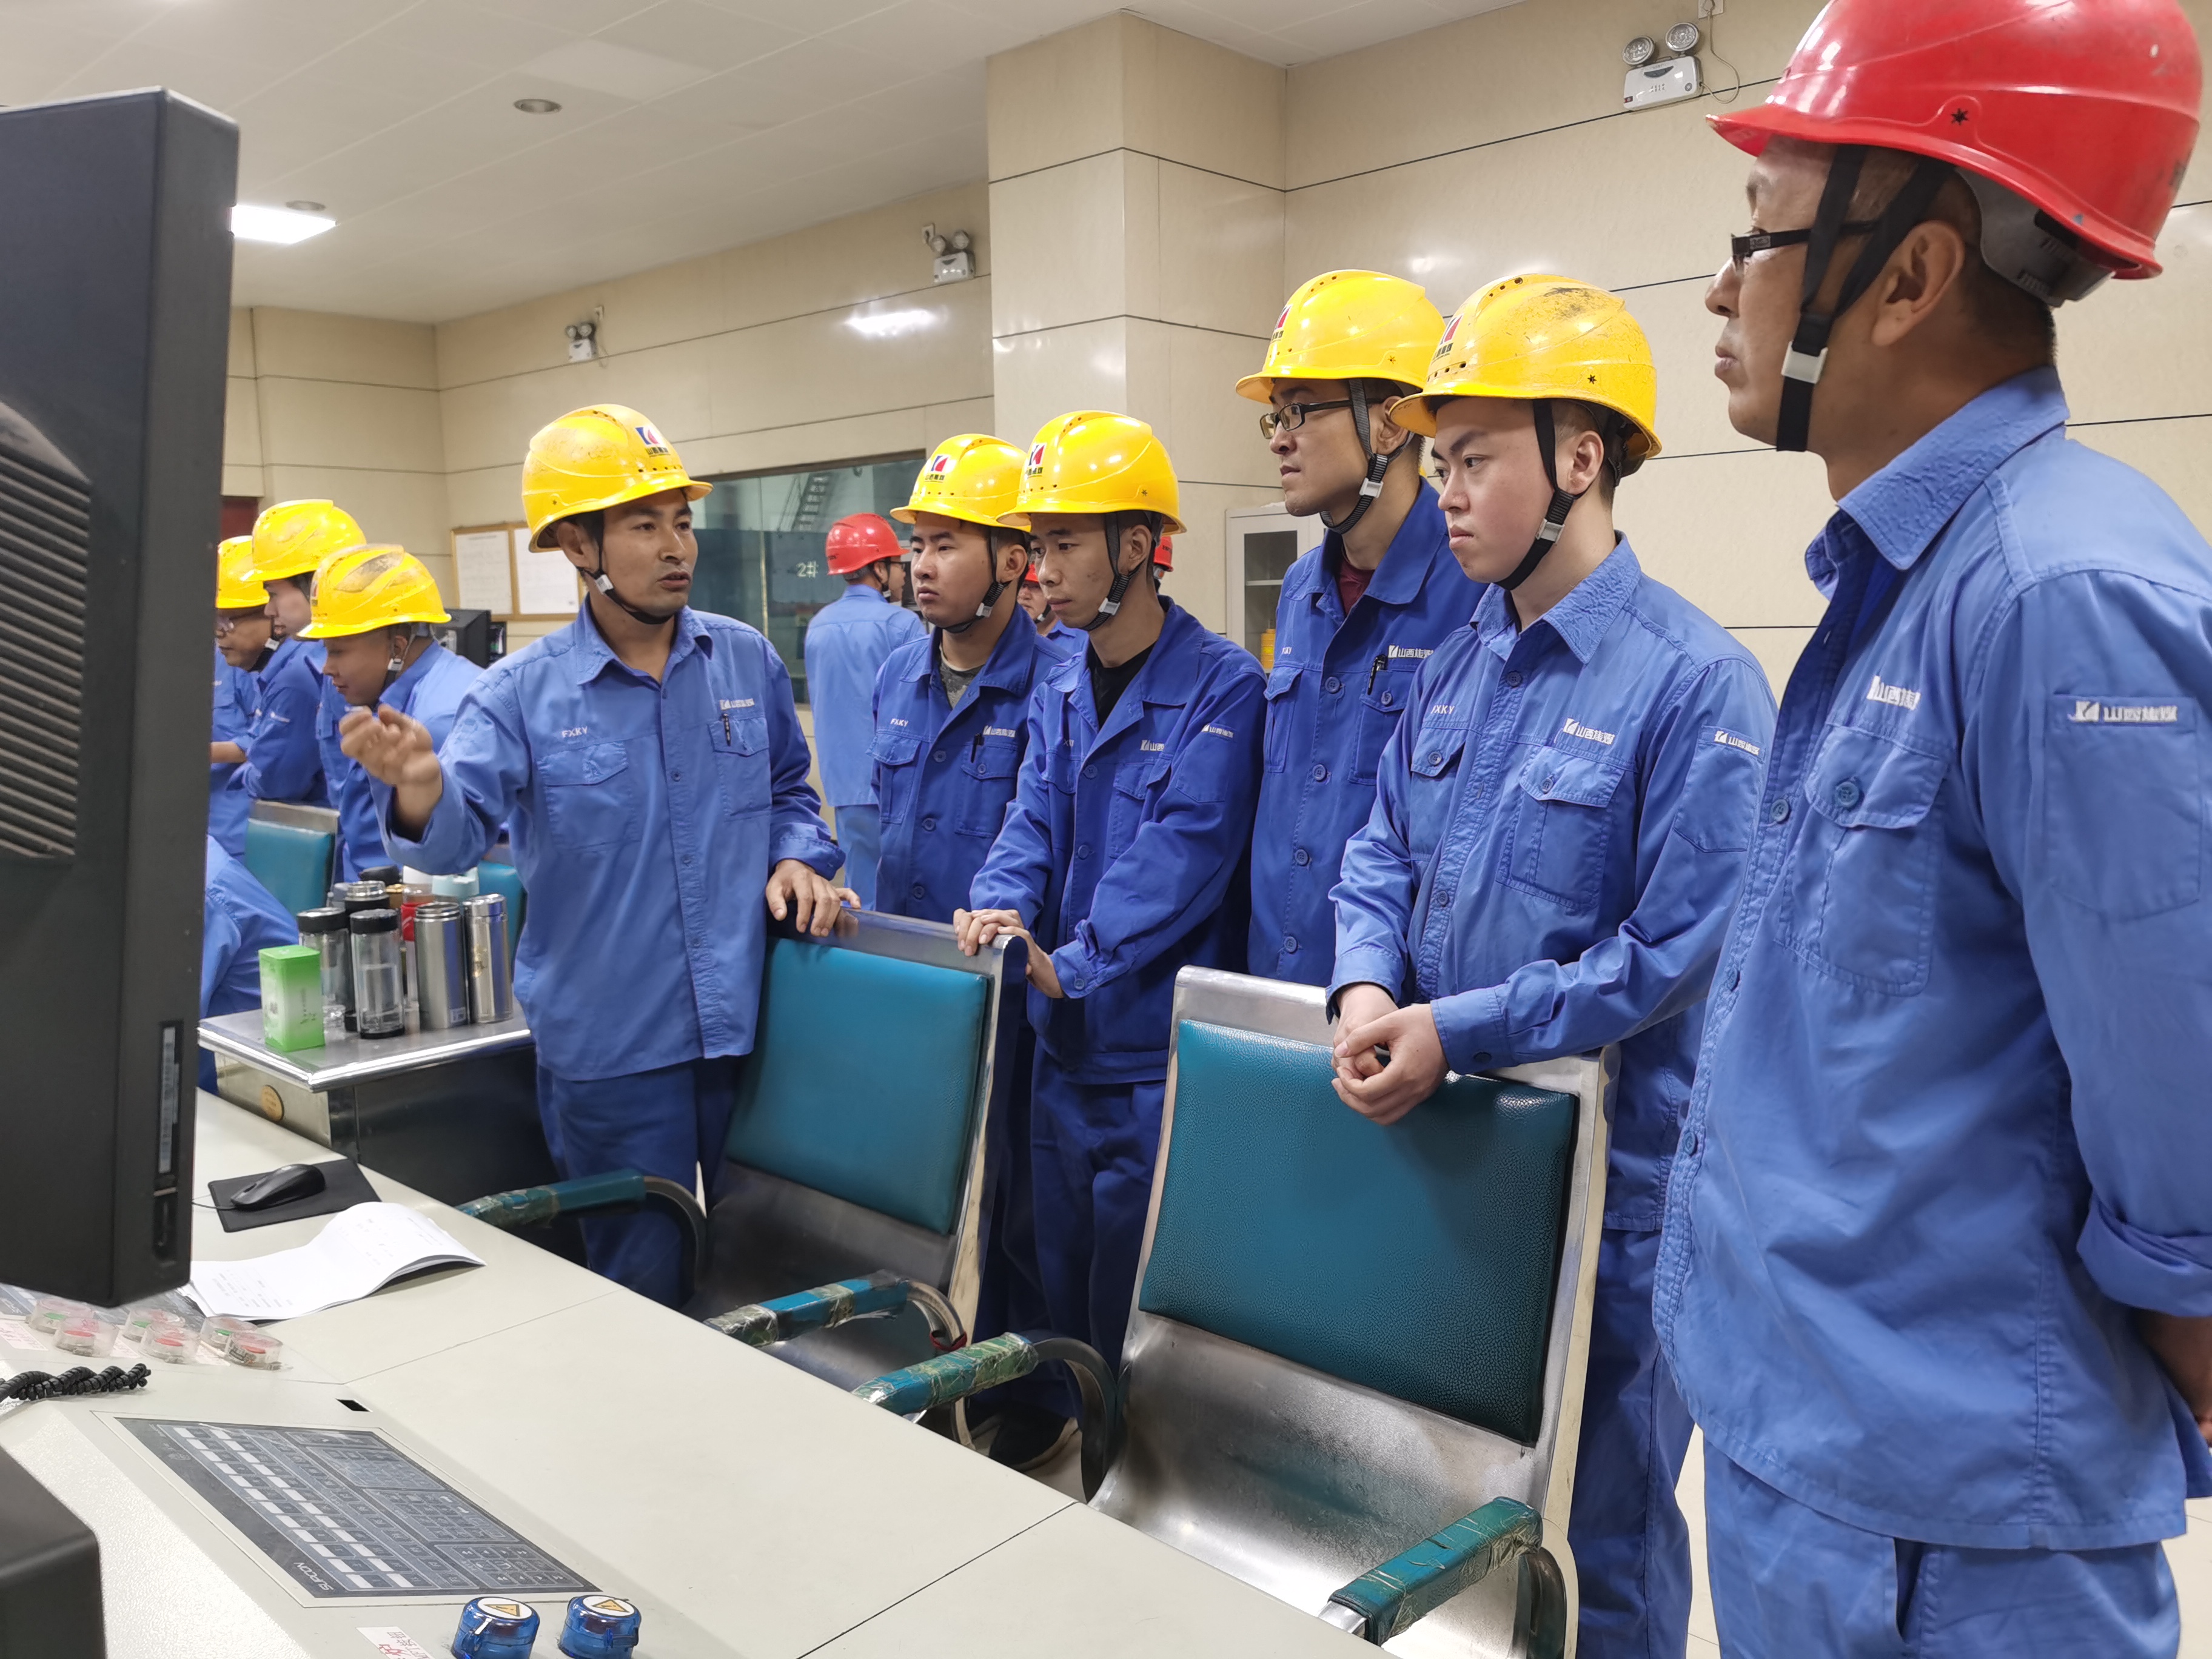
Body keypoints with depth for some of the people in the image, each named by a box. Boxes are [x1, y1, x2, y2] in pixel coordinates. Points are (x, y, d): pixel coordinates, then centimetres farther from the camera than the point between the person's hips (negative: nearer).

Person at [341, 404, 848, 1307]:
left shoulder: (746, 659, 3)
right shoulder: (521, 693, -7)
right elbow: (458, 833, -19)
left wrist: (796, 858, -3)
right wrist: (419, 789, -41)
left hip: (753, 1026, 3)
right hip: (613, 1051, -3)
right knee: (644, 1298, 10)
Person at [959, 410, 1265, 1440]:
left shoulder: (1221, 687, -12)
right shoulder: (1059, 693, 11)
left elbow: (1182, 848, -21)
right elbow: (1036, 820, 4)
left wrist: (1074, 964, -25)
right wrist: (1003, 904, -16)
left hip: (1160, 1056, -7)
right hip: (1063, 1048, 7)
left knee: (1139, 1315, 5)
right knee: (1063, 1295, 20)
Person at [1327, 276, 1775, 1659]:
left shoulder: (1697, 682, -16)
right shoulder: (1458, 665, 6)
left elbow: (1676, 951, -20)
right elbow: (1384, 852, 10)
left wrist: (1456, 1032, -21)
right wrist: (1367, 989, -9)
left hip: (1606, 1177, -6)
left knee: (1599, 1508, 13)